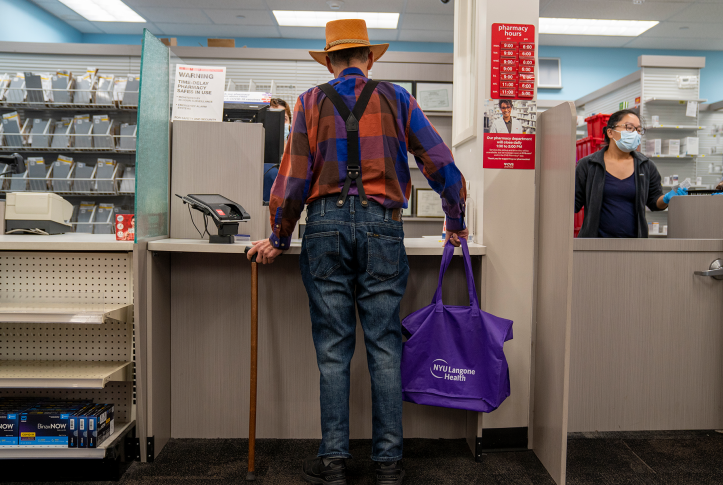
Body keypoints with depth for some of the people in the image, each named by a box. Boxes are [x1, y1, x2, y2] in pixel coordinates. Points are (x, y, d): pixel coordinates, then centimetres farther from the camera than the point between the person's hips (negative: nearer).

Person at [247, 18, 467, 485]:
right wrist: (456, 223, 19)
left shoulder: (311, 102, 9)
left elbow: (293, 177, 2)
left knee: (333, 347, 5)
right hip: (381, 223, 0)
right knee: (385, 345, 5)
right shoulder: (396, 98, 11)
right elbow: (441, 163, 8)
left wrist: (278, 240, 10)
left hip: (326, 223, 0)